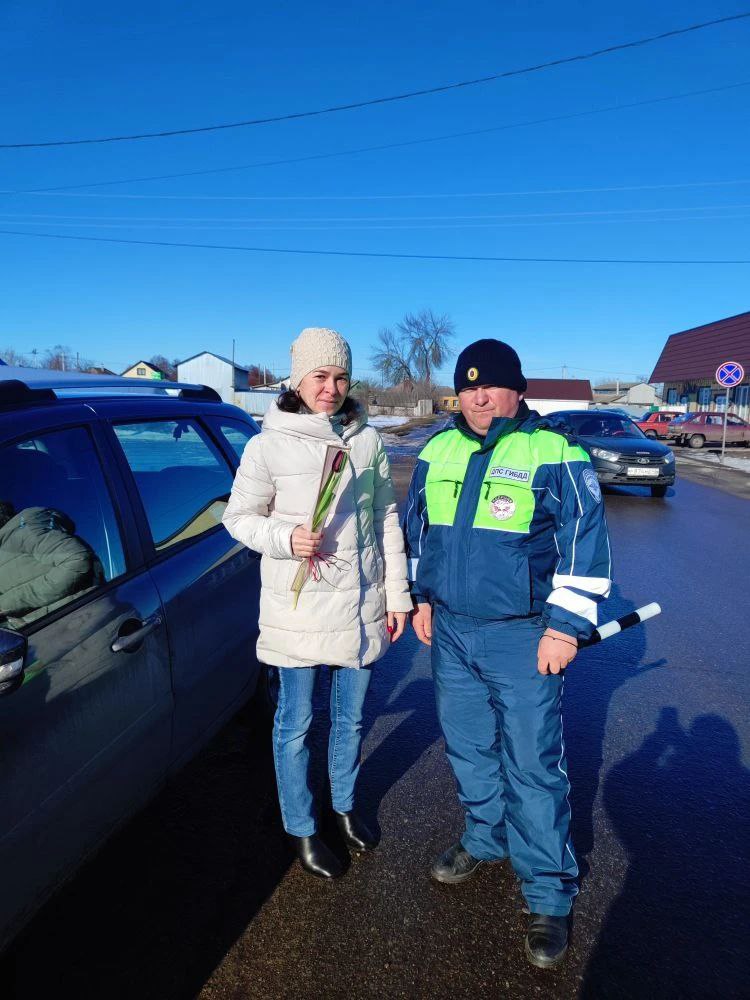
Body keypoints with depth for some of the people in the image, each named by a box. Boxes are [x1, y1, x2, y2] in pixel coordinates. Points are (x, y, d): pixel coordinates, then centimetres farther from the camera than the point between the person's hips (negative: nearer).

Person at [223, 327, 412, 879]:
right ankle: (303, 829, 33)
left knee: (351, 716, 19)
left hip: (362, 603, 4)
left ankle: (345, 805, 44)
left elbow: (387, 519, 6)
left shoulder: (367, 440, 0)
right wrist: (285, 538, -21)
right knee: (297, 723, 10)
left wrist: (398, 593, 6)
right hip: (299, 607, -3)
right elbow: (239, 517, -2)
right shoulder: (269, 445, -10)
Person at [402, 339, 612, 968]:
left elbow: (586, 542, -9)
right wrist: (421, 596, 14)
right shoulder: (438, 450, 6)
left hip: (524, 639, -5)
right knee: (468, 747, 19)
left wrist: (565, 626, -13)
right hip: (451, 632, 5)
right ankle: (486, 839, 44)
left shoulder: (556, 454, -10)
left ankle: (549, 896, 22)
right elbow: (417, 527, 16)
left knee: (534, 767, 3)